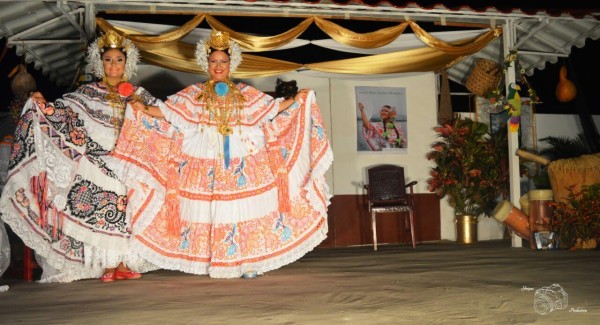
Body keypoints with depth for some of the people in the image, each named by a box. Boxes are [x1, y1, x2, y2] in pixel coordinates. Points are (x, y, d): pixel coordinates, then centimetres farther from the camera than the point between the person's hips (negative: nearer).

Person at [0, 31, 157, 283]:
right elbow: (62, 110, 1)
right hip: (99, 160, -1)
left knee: (124, 208, -2)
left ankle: (123, 264, 3)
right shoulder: (88, 92, 9)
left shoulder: (136, 93, 13)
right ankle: (107, 265, -2)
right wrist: (42, 104, -14)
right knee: (101, 207, -7)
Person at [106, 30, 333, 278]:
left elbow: (272, 108, 14)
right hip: (207, 162, -1)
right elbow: (168, 111, 3)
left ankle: (248, 261, 3)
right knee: (211, 210, -3)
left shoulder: (245, 93, 12)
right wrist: (143, 110, -10)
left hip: (243, 161, 1)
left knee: (245, 209, -4)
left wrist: (297, 100, 7)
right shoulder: (195, 93, 9)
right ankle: (217, 265, 4)